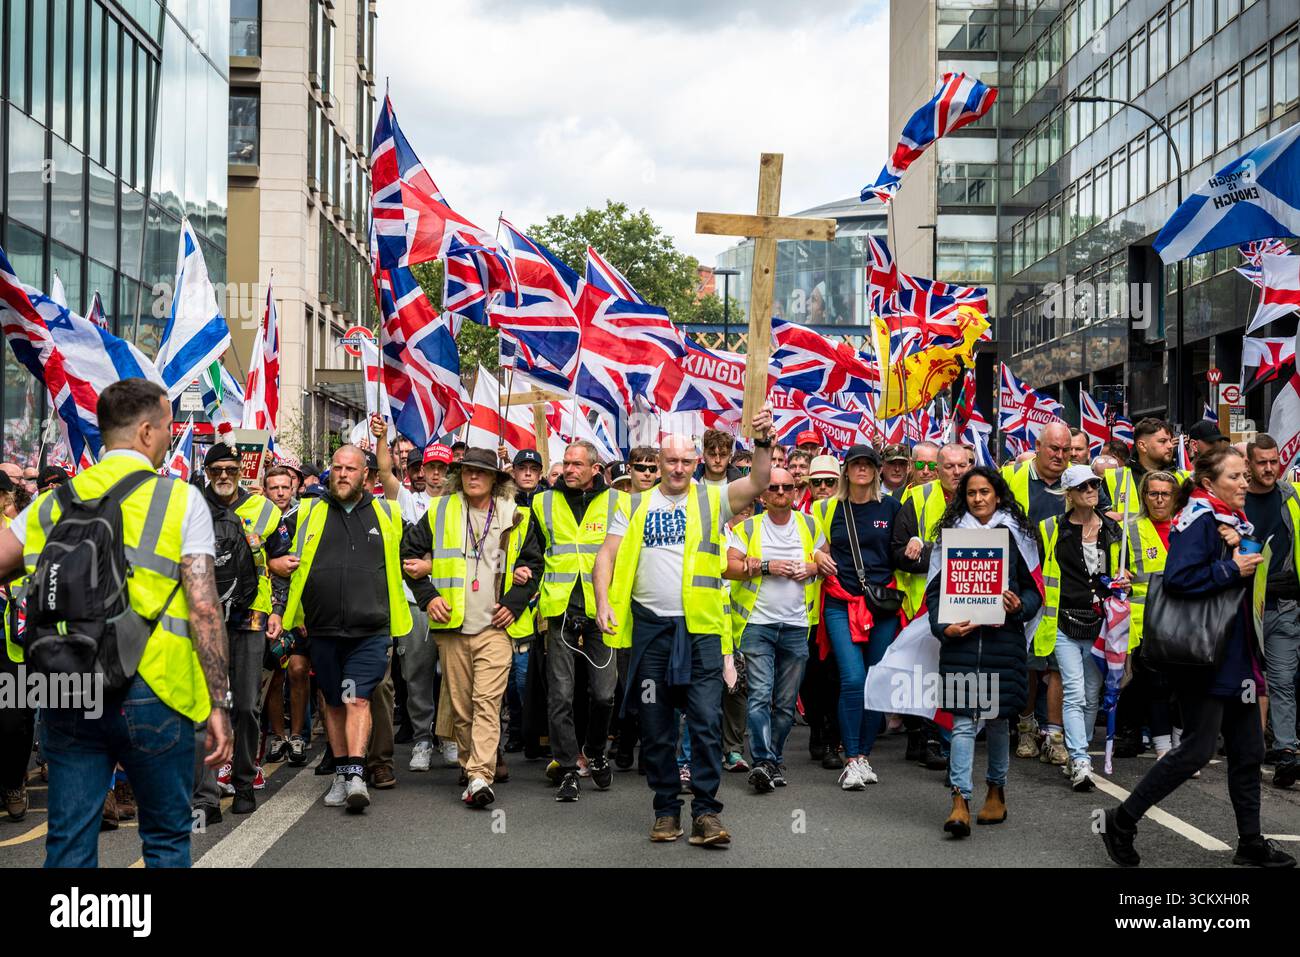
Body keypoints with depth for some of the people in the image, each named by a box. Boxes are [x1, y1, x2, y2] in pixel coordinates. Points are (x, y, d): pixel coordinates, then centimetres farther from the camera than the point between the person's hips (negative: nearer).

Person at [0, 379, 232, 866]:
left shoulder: (54, 502, 8)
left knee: (68, 846, 10)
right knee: (167, 839, 11)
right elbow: (204, 609, -9)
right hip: (151, 694, -3)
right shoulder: (181, 500, -4)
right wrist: (219, 704, -5)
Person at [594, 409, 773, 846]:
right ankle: (666, 809, 19)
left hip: (700, 627, -1)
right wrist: (603, 601, -9)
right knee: (655, 727, 8)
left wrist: (763, 442, -25)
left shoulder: (711, 499, 6)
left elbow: (757, 483, -8)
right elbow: (607, 554, 6)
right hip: (649, 626, 2)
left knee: (707, 722, -6)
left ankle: (706, 812, 1)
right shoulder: (635, 506, 10)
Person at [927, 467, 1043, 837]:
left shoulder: (1016, 534, 9)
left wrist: (1019, 606, -9)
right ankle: (960, 800, -10)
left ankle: (996, 790, 25)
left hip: (1003, 636, 1)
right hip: (960, 637, -1)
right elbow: (935, 588, 8)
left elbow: (1034, 588, 12)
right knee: (963, 719, -7)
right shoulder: (951, 533, 9)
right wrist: (943, 626, -7)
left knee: (997, 718, 8)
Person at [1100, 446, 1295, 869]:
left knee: (1248, 750, 12)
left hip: (1236, 655, 9)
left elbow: (1250, 569, 10)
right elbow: (1179, 577, -27)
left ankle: (1250, 843, 23)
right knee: (1198, 749, -7)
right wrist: (1233, 569, -20)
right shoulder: (1198, 520, -14)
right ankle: (1121, 822, 5)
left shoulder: (1235, 521, 14)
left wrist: (1240, 546, -8)